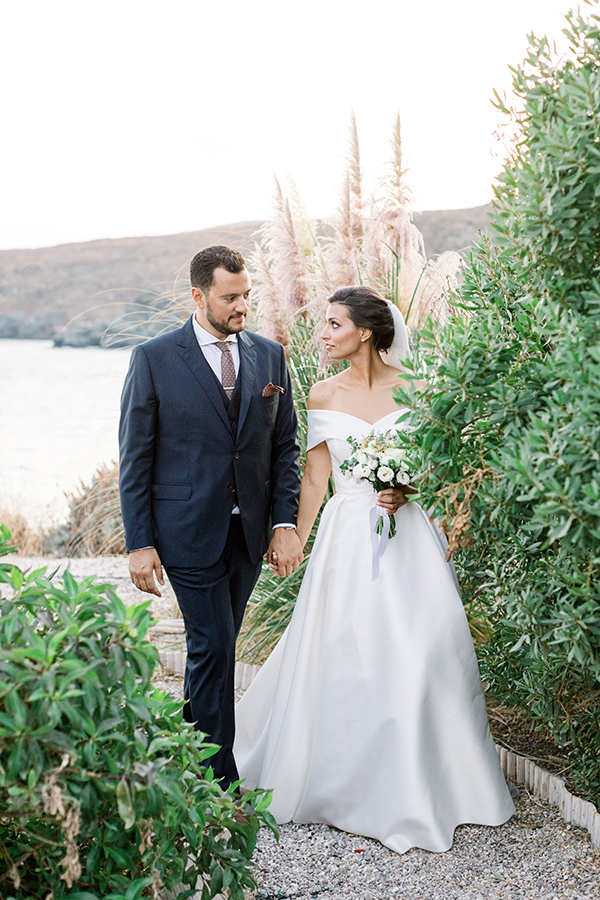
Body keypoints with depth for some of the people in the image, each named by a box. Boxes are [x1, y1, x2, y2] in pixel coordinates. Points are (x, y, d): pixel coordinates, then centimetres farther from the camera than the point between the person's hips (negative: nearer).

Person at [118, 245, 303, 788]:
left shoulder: (269, 356, 6)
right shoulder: (154, 360, -6)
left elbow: (285, 447, 8)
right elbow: (135, 458, -4)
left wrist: (286, 523, -2)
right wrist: (139, 544, -9)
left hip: (249, 531, 4)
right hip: (189, 531, -4)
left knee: (216, 647, 14)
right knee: (213, 647, -4)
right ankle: (220, 780, 7)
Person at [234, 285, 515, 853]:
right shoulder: (323, 395, 3)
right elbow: (315, 476, 7)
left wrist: (406, 491, -15)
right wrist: (295, 541, 7)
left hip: (407, 535, -1)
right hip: (347, 535, 1)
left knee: (421, 652, -2)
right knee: (342, 654, 2)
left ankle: (417, 784, 16)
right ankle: (348, 780, 23)